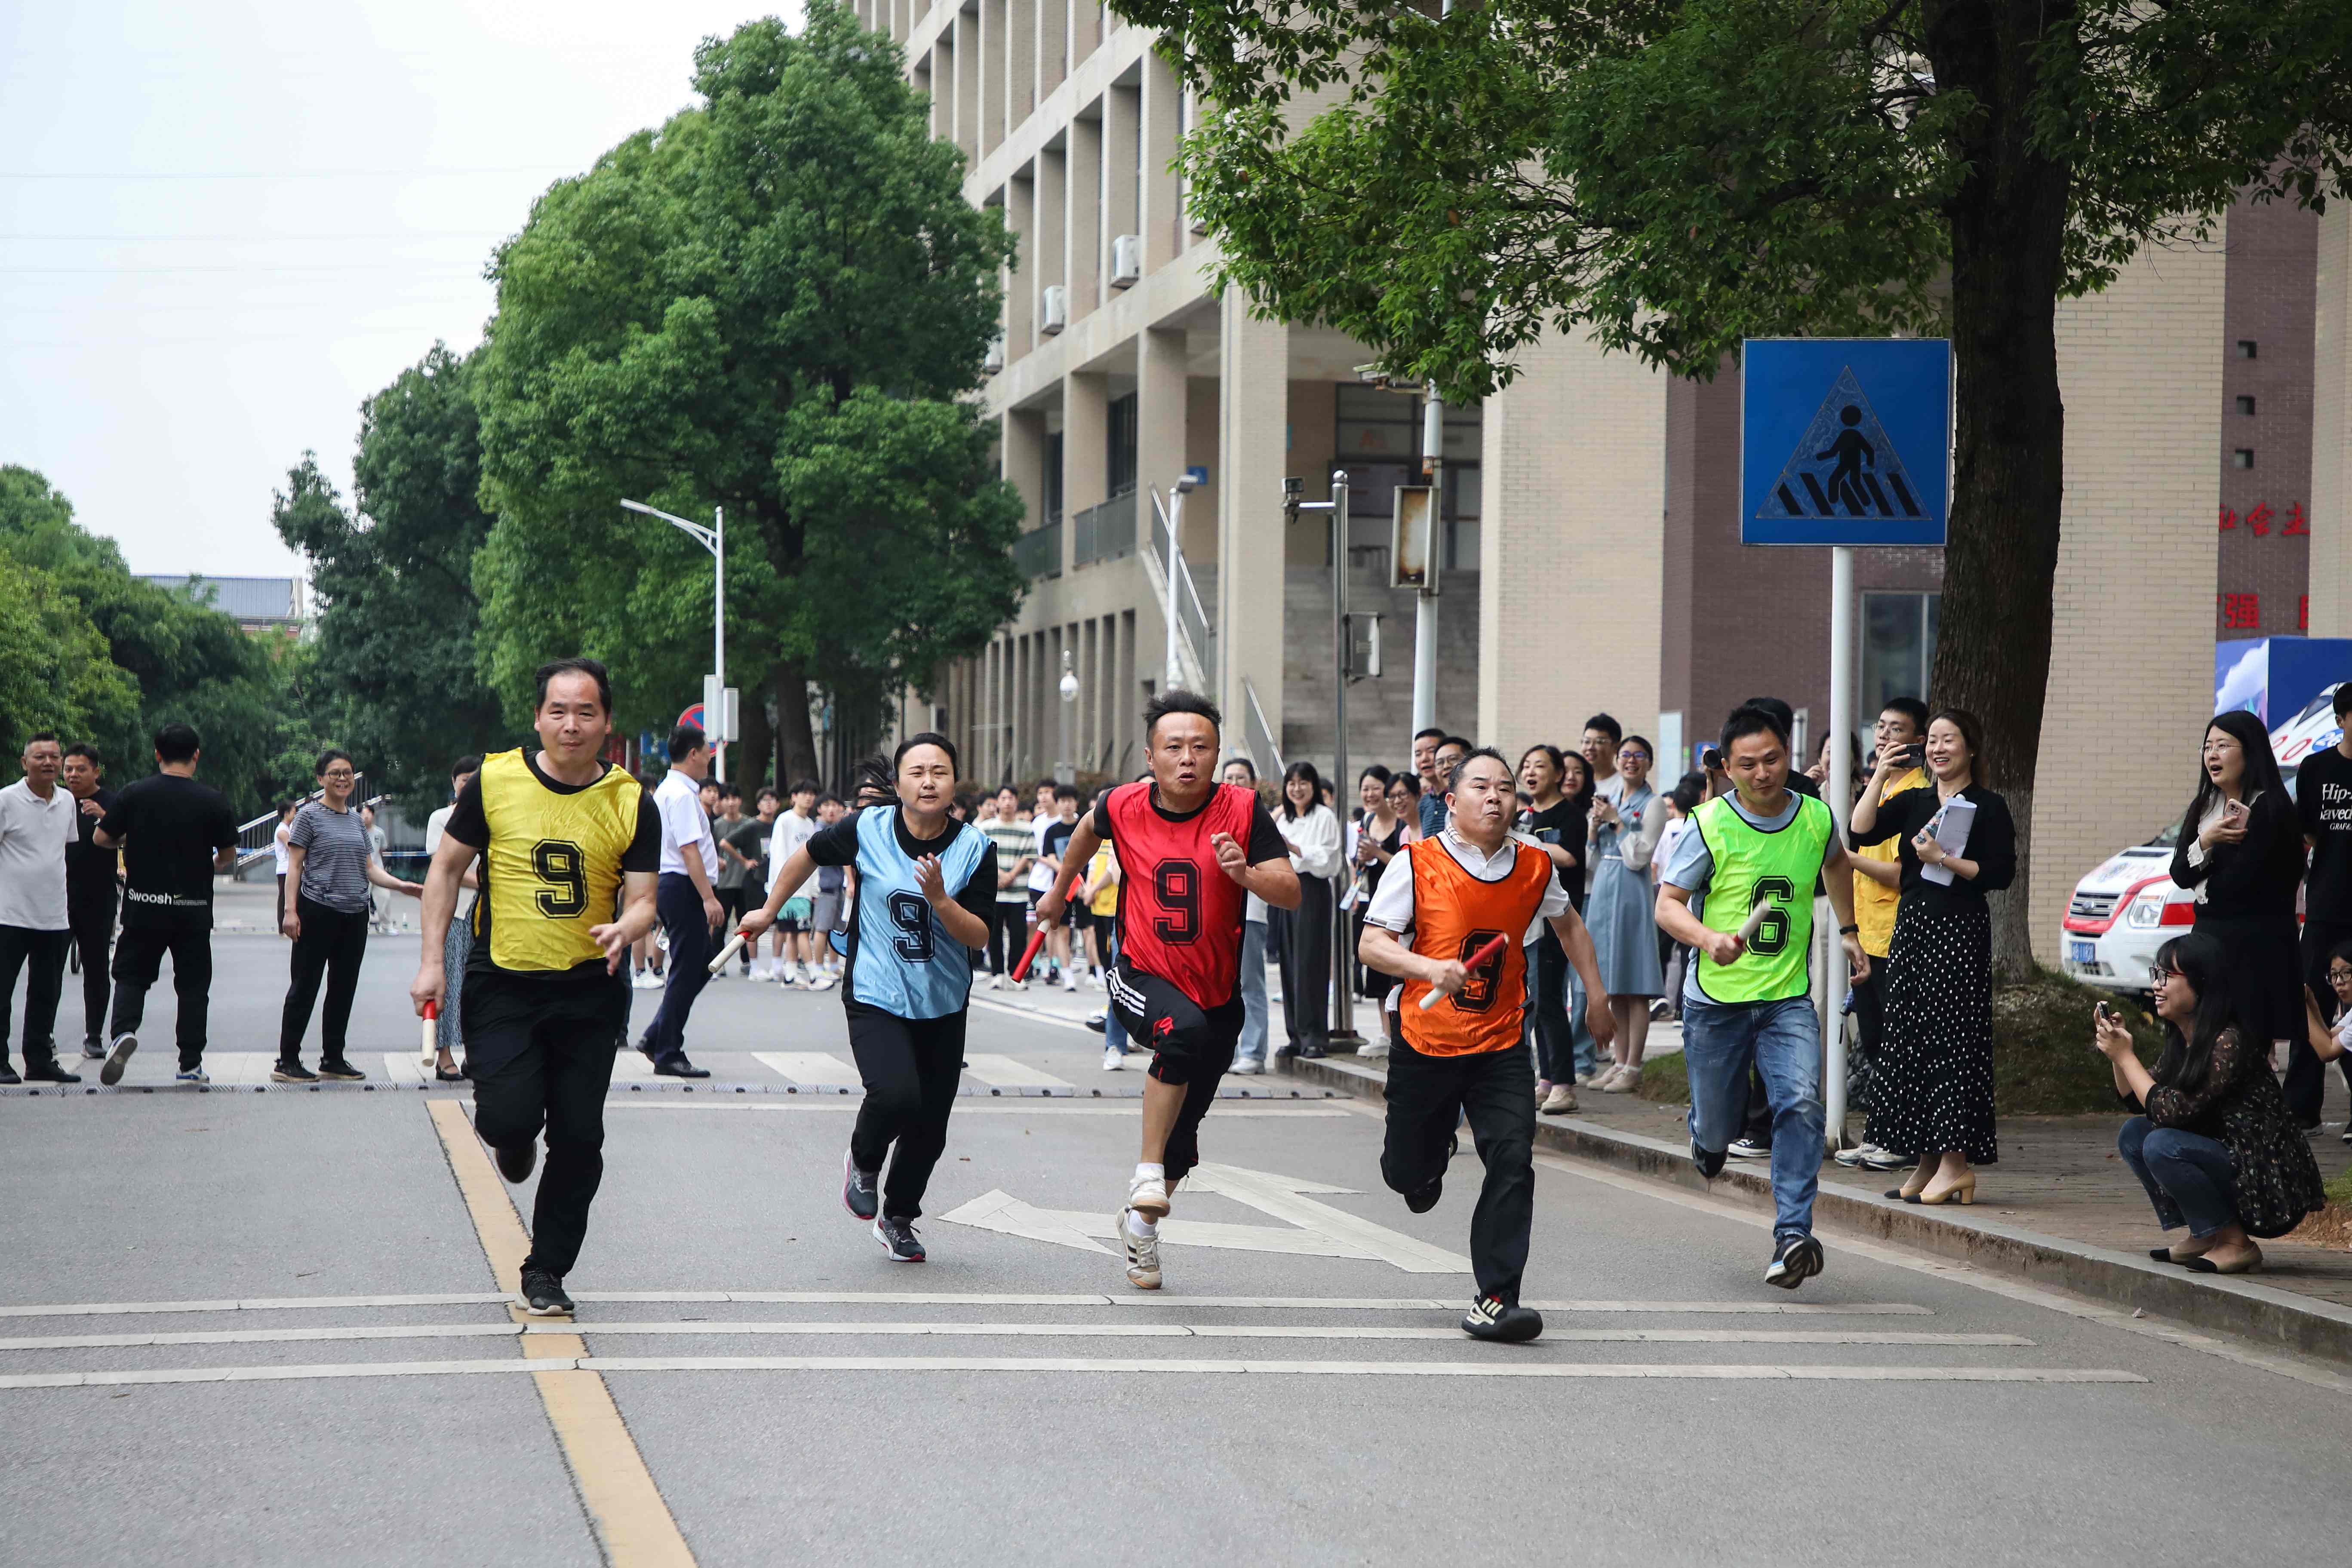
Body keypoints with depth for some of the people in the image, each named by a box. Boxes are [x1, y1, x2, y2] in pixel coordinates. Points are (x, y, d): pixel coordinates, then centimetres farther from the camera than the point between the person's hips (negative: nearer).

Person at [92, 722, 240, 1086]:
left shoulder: (134, 794, -4)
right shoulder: (212, 801, -5)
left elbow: (100, 839, 2)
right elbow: (229, 855, 3)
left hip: (143, 906, 0)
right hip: (194, 910, 0)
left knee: (132, 975, 11)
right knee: (193, 984, 10)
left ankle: (124, 1030, -17)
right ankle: (190, 1064, 9)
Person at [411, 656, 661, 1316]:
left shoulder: (632, 804, -2)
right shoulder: (495, 782, -3)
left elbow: (642, 899, -1)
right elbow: (446, 867, 6)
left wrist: (626, 926, -26)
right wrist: (432, 960, 0)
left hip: (589, 990, 1)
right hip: (502, 984, -1)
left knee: (579, 1139, 2)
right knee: (510, 1117, -18)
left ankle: (546, 1271, 20)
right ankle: (509, 1136, 21)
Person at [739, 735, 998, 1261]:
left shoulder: (975, 848, -7)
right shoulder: (867, 830, -8)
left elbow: (979, 937, -9)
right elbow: (808, 855, 11)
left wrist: (939, 899, -26)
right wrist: (768, 911, 21)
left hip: (944, 1007, 2)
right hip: (875, 999, -2)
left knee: (929, 1130, 6)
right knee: (896, 1095, -26)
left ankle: (898, 1218, 33)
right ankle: (863, 1163, 8)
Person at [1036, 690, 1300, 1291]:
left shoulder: (1242, 810, -11)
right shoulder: (1123, 808, -7)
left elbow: (1292, 894, -14)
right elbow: (1089, 829, 18)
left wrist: (1246, 874, -33)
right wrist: (1059, 889, 31)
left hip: (1217, 992, 2)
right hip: (1143, 980, -2)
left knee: (1183, 1133, 9)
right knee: (1184, 1030, -36)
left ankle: (1141, 1221, 38)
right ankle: (1148, 1172, -23)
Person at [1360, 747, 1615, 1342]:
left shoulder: (1536, 868, 2)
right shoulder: (1418, 864, -9)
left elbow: (1567, 924, 23)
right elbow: (1372, 944, -11)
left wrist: (1596, 993, 21)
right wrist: (1430, 968, -27)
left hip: (1501, 1046, 2)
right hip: (1424, 1040, -1)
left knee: (1513, 1163, -15)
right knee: (1410, 1172, 10)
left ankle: (1495, 1302, -12)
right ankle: (1428, 1163, 49)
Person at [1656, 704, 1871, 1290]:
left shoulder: (1815, 818, 0)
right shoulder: (1712, 825, -11)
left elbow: (1837, 864, 25)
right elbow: (1667, 905, -9)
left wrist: (1847, 931, 22)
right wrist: (1710, 939, -27)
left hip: (1788, 999, 1)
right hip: (1716, 999, -1)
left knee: (1801, 1104, -21)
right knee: (1717, 1128, 10)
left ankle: (1792, 1235, -21)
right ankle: (1706, 1132, 49)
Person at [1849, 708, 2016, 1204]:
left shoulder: (1988, 806, -2)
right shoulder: (1913, 802, 14)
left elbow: (2001, 873, -10)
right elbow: (1861, 832, 0)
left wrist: (1944, 859, -16)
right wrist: (1880, 777, -3)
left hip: (1960, 927, -7)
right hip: (1912, 925, 7)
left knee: (1950, 1038, -10)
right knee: (1910, 1040, 5)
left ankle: (1955, 1160, -9)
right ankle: (1929, 1163, 10)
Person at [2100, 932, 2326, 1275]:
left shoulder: (2228, 1042, -21)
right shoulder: (2182, 1041, 8)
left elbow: (2172, 1112, -23)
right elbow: (2138, 1102, 13)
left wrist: (2126, 1056, -15)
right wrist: (2116, 1052, -1)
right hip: (2233, 1164, 9)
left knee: (2162, 1146, -25)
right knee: (2133, 1134, 4)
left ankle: (2236, 1244, -12)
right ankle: (2204, 1237, 5)